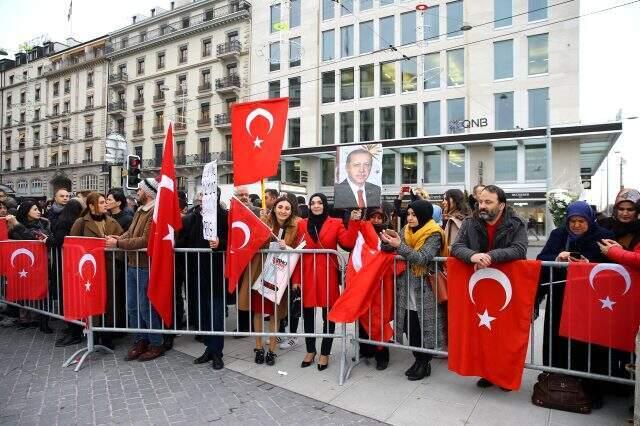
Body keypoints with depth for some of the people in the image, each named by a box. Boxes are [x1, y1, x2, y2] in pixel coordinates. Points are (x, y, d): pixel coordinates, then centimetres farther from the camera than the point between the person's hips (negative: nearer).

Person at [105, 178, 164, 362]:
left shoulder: (155, 212, -18)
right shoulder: (140, 211, 14)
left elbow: (145, 240, -24)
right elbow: (130, 232, 13)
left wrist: (118, 243, -19)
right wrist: (118, 238, -7)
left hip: (145, 267, -9)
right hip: (132, 265, 9)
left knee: (145, 307, 1)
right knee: (132, 307, 15)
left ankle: (156, 344, 16)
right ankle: (140, 341, 29)